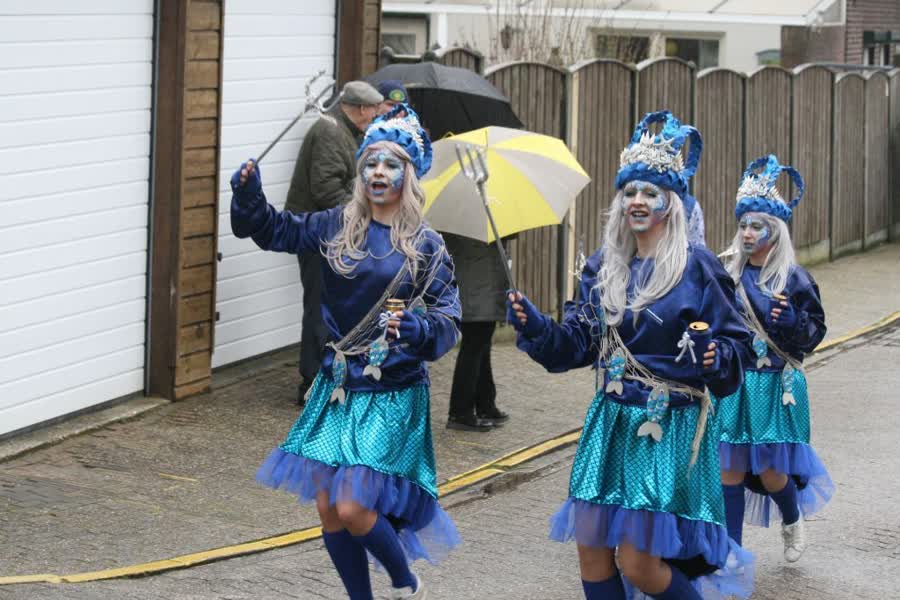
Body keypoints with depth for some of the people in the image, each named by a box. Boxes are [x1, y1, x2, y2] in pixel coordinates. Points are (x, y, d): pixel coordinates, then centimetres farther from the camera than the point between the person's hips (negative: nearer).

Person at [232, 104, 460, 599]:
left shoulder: (426, 246, -6)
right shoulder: (336, 228, 3)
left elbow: (448, 321, -10)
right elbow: (274, 230, 8)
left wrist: (418, 330, -30)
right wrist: (248, 196, -11)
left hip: (392, 395, -4)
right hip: (336, 388, 4)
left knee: (354, 509, -11)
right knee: (328, 510, 3)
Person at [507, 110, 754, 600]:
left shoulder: (696, 267, -7)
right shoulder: (603, 267, 8)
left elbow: (735, 343, -6)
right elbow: (577, 343, 7)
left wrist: (715, 358, -27)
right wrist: (534, 325, -9)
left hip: (670, 429, -5)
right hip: (610, 424, 5)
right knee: (592, 552, 4)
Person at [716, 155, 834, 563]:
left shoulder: (793, 279, -6)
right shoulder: (729, 274, 3)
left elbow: (814, 331, -2)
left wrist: (789, 320, -21)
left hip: (776, 387, -3)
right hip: (733, 385, 3)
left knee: (772, 472, 3)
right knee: (730, 470, 1)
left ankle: (792, 522, 35)